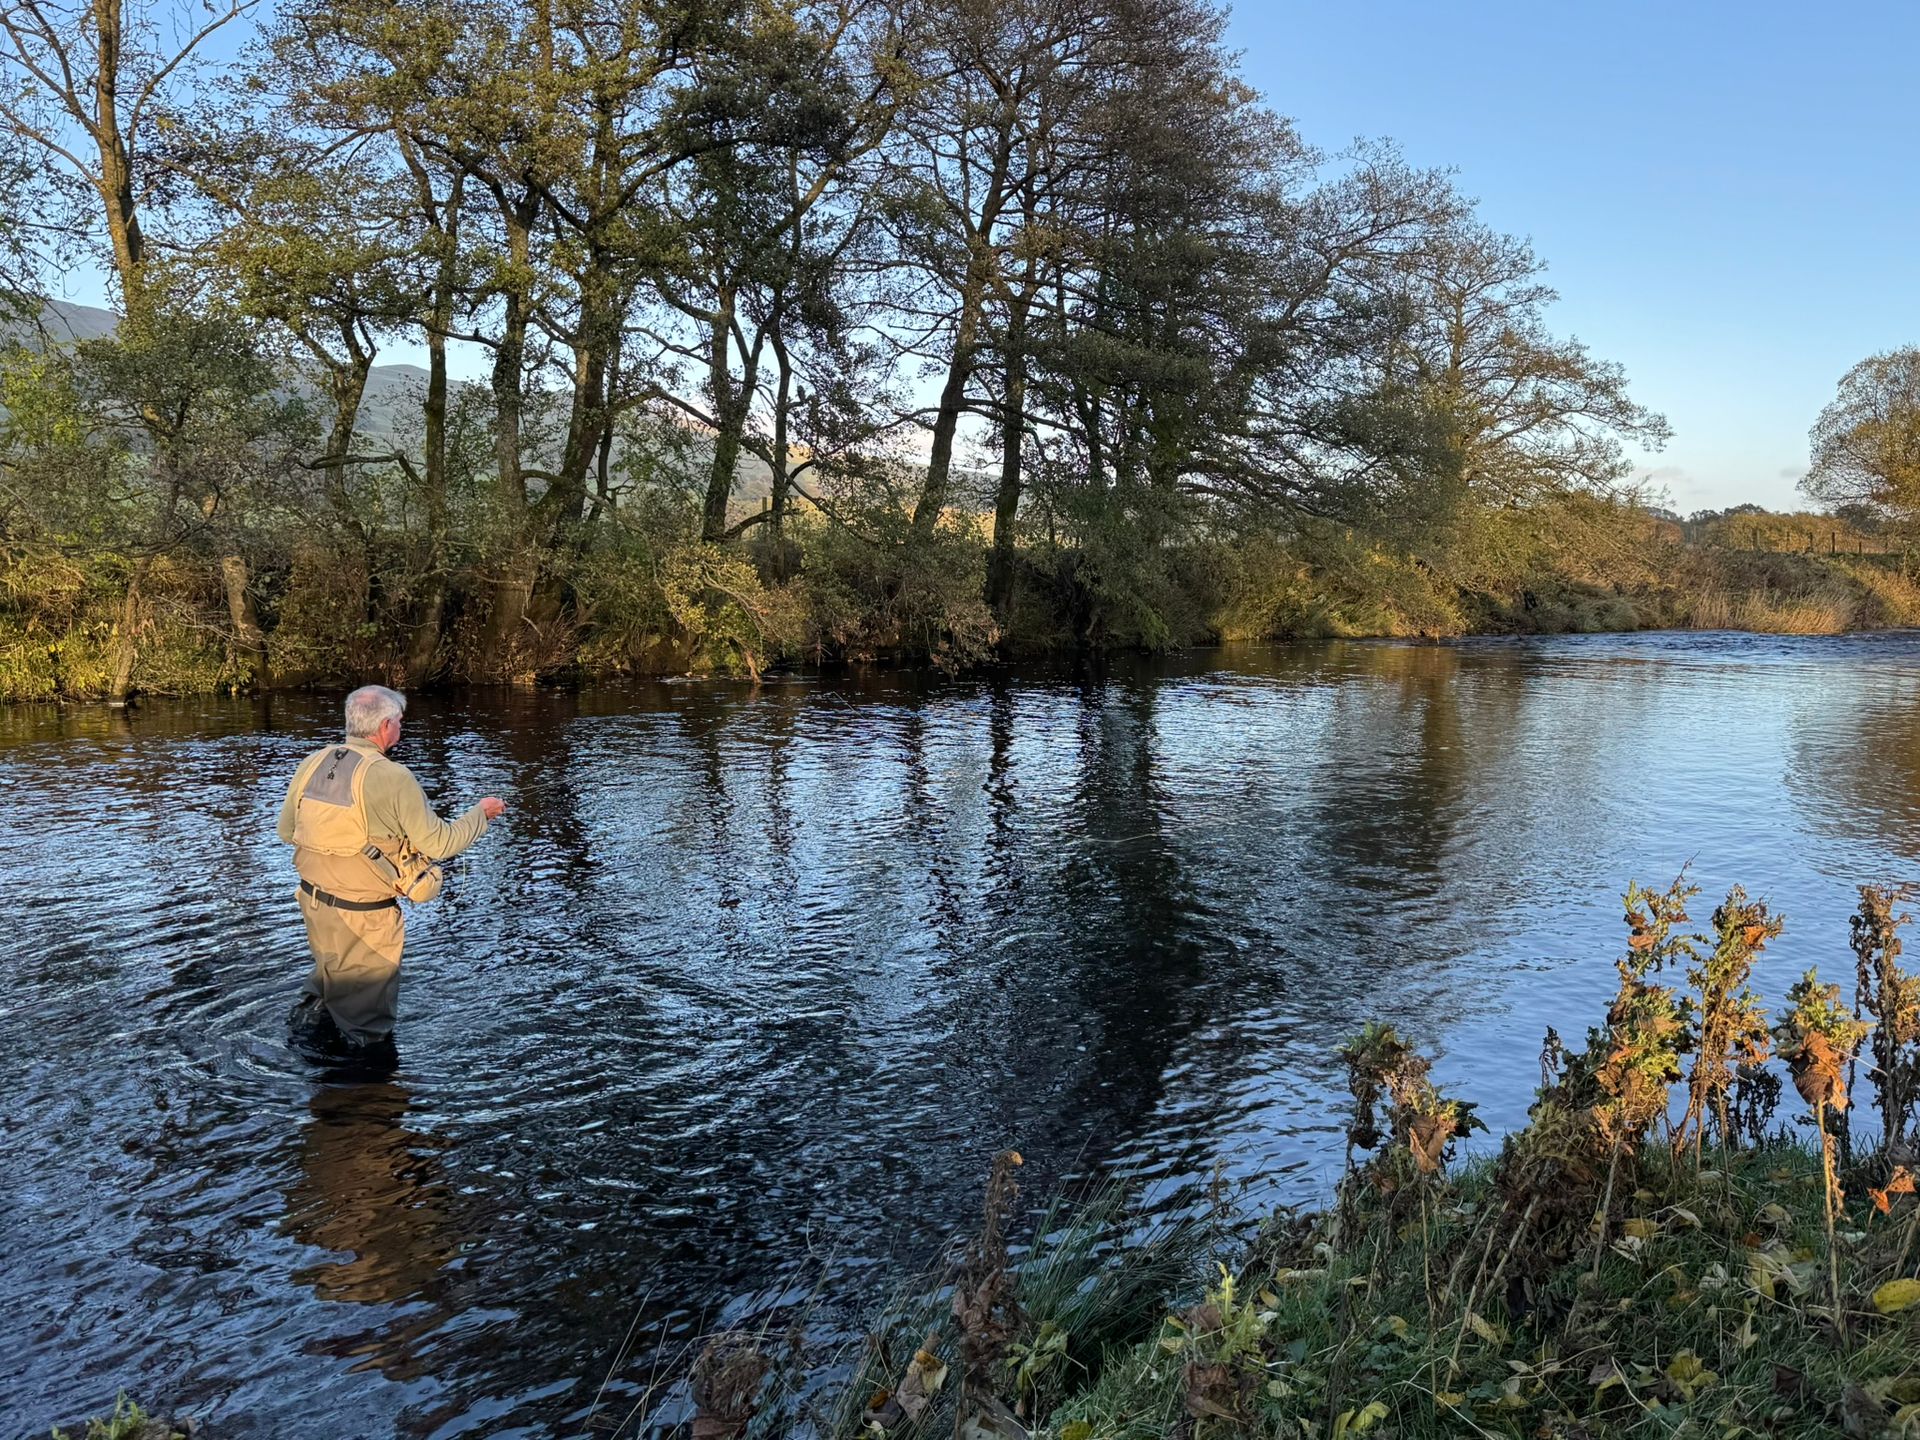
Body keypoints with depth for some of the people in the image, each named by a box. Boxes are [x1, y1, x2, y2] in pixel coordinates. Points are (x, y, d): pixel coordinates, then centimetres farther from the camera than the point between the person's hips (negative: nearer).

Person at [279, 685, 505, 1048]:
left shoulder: (312, 764, -4)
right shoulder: (392, 777, -22)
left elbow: (286, 830, 8)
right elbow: (440, 844, -17)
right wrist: (481, 813, -1)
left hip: (313, 900, 6)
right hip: (364, 916, -6)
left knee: (329, 975, 33)